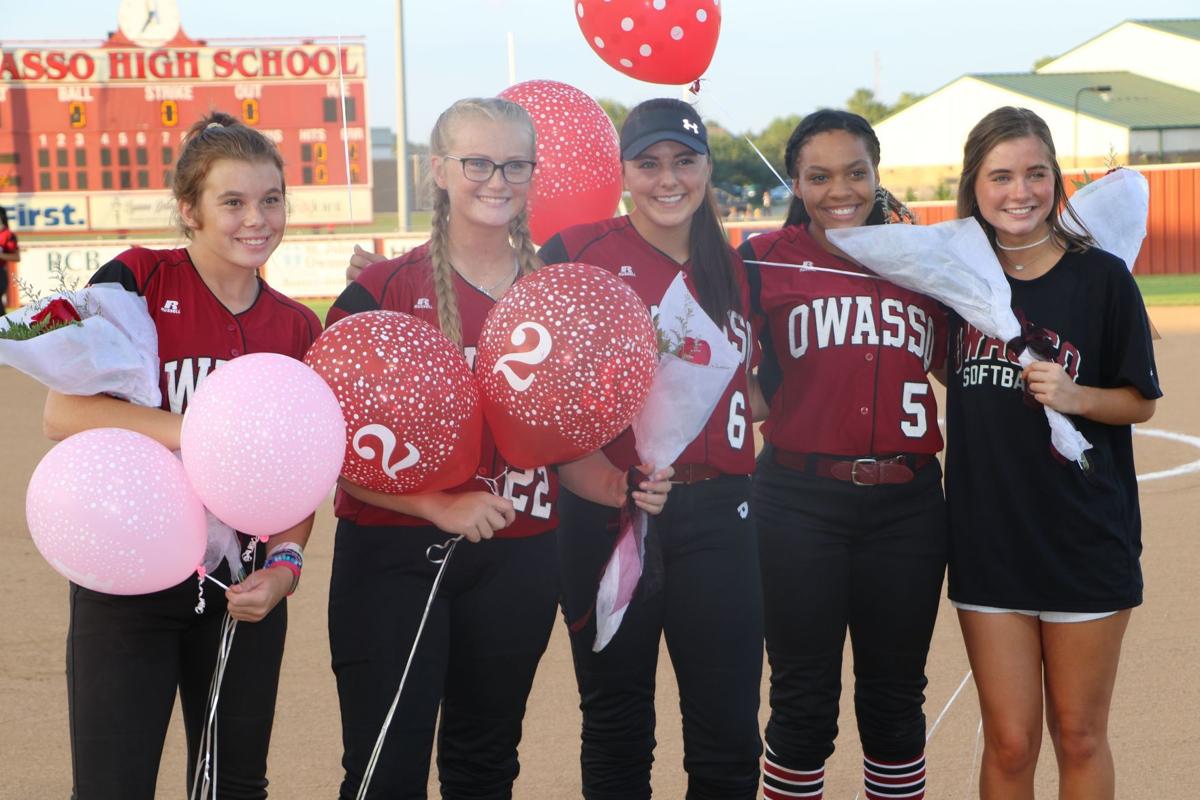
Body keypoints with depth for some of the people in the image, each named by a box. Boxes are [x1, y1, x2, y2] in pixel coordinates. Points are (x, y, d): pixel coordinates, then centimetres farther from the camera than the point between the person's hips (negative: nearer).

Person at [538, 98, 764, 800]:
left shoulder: (733, 268, 11)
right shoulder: (580, 250, -2)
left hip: (715, 513, 3)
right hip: (607, 513, -3)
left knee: (729, 740, 4)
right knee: (617, 734, 11)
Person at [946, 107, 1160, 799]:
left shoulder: (1100, 277, -5)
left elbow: (1141, 402, 0)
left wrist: (1076, 396, -19)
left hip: (1085, 538, -2)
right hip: (987, 536, 2)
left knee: (1078, 736, 9)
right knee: (1009, 743, 6)